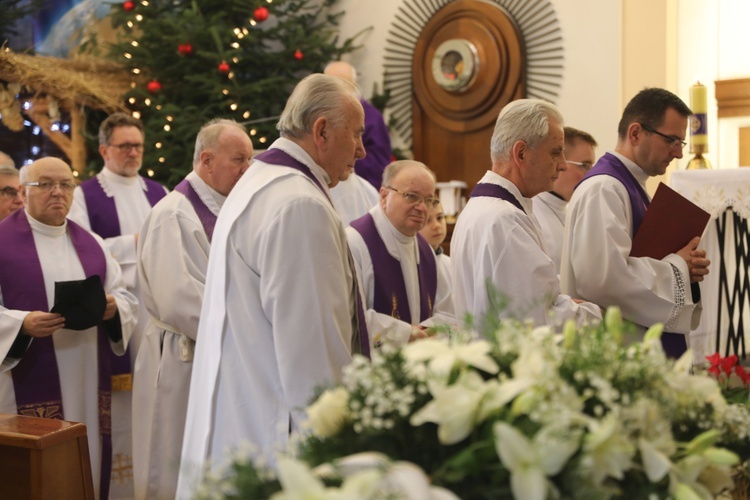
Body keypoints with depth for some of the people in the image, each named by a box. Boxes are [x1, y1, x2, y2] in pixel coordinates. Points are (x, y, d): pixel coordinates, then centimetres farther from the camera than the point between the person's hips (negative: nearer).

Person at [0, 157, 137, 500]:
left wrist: (113, 306, -10)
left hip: (88, 381, 5)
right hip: (30, 385, -4)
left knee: (89, 466, 7)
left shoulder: (91, 243, 13)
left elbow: (125, 297, 12)